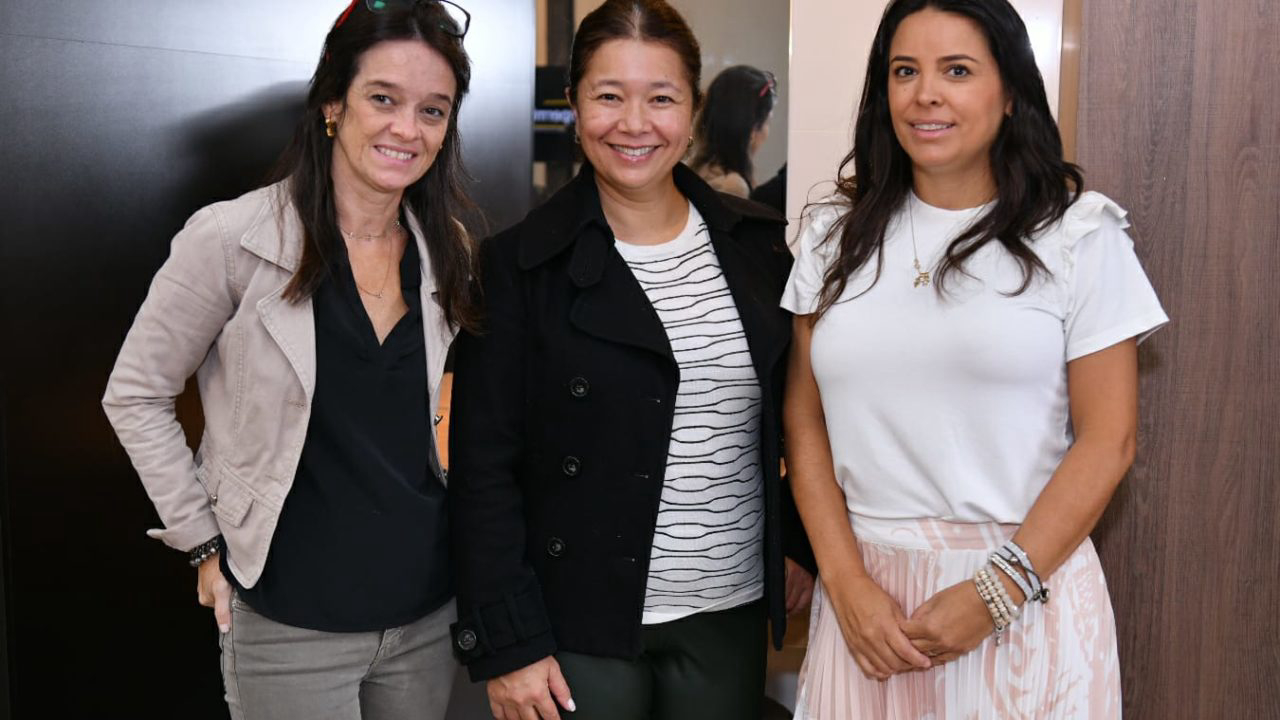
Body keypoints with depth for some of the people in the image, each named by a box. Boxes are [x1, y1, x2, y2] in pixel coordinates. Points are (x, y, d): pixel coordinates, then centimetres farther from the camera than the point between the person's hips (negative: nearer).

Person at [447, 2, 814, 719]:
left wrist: (804, 544, 9)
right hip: (583, 625, -3)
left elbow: (799, 413, 13)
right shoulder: (519, 265, -8)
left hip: (732, 614, 4)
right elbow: (485, 469, -9)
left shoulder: (756, 243, 2)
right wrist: (507, 644, -11)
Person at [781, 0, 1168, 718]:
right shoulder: (837, 237, 5)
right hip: (867, 587, 2)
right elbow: (807, 423, 3)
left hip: (1024, 593, -2)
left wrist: (998, 592, -12)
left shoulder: (1079, 235, -2)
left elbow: (1108, 440, -5)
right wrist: (847, 584, -7)